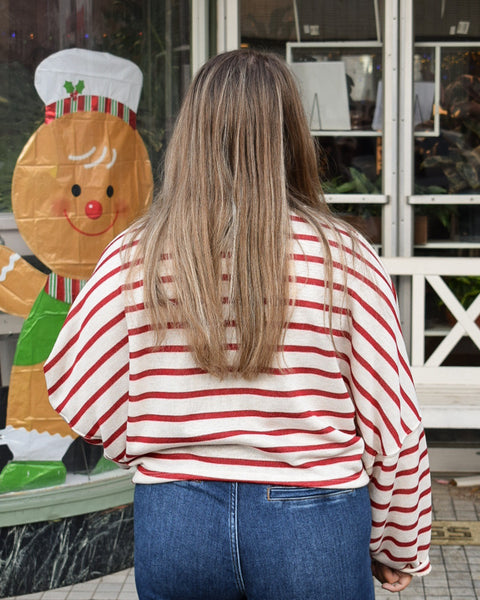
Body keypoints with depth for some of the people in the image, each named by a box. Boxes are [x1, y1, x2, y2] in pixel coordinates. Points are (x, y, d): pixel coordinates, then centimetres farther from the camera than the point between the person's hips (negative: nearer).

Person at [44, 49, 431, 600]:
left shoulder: (135, 256, -6)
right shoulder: (344, 257, -9)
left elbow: (74, 386, 0)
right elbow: (391, 422, -6)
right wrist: (397, 549, 7)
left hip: (170, 518, 1)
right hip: (312, 517, -1)